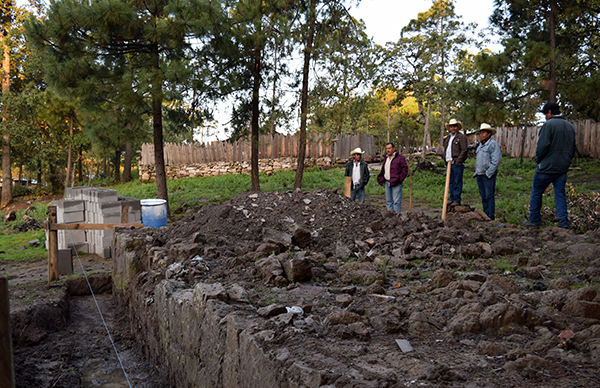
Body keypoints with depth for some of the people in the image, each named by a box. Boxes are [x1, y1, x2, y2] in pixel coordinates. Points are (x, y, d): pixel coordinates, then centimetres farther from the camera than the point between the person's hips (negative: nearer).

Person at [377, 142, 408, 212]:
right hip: (387, 183, 7)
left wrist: (399, 179, -15)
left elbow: (405, 169, -8)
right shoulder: (385, 158, 16)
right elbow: (383, 170, 25)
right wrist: (382, 179, 11)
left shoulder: (400, 158, -6)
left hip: (396, 183, -7)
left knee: (396, 201, -8)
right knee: (389, 201, 11)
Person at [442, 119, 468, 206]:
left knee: (457, 182, -5)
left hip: (457, 164, -8)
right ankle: (452, 199, 18)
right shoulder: (447, 138, 18)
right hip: (449, 163, 8)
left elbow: (464, 150, -11)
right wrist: (446, 160, 12)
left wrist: (457, 162, -15)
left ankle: (457, 200, -3)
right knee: (451, 182, 11)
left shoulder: (461, 137, -5)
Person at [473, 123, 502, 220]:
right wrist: (476, 172, 16)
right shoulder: (480, 145, 19)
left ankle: (491, 217, -1)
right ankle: (485, 215, 20)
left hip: (488, 175, -8)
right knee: (483, 197, 12)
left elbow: (496, 160, -15)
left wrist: (489, 172, -18)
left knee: (489, 196, -5)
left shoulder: (493, 144, -7)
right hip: (479, 175, 8)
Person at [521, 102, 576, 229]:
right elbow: (573, 148, 18)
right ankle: (563, 223, 4)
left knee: (536, 192, 6)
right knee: (560, 194, 8)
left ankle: (534, 221, 12)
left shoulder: (548, 124, -12)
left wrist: (538, 160, -3)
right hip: (563, 168, 7)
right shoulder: (570, 126, 13)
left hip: (547, 167, -7)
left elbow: (542, 146, -17)